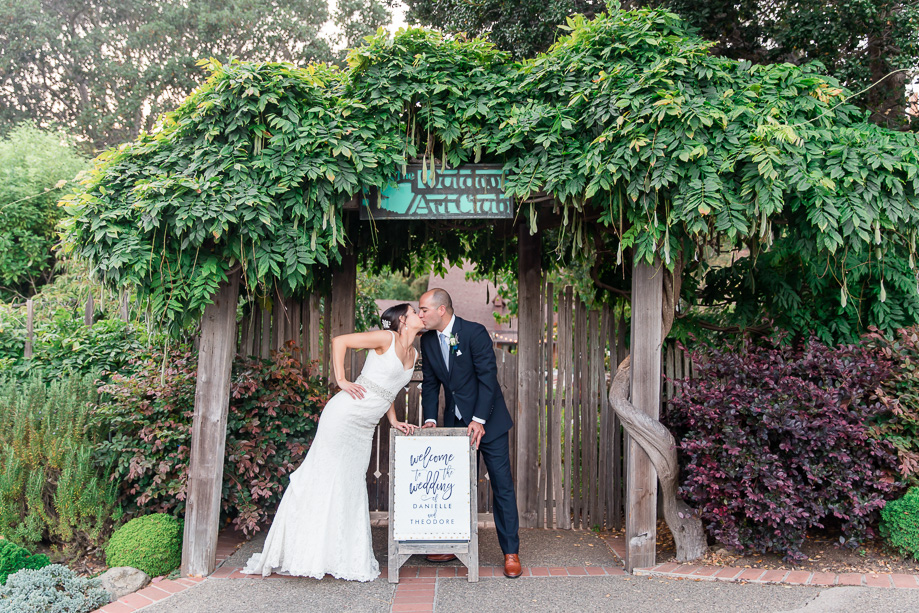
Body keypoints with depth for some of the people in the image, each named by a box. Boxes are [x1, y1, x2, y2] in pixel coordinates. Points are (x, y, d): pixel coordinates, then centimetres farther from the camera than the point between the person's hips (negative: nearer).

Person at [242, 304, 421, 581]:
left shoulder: (413, 354, 14)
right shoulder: (386, 338, -9)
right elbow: (340, 341, -9)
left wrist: (394, 420, 13)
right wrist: (341, 381, -13)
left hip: (364, 428, 8)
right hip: (345, 414, -7)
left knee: (352, 484, 9)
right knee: (326, 478, -4)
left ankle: (343, 556, 15)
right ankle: (309, 552, 6)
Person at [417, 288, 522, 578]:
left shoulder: (475, 332, -15)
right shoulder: (427, 341, 3)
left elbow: (488, 376, -18)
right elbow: (430, 383, 9)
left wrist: (479, 420, -23)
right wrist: (430, 418, -3)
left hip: (487, 421, -5)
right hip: (455, 421, 5)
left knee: (502, 485, -2)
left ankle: (511, 552, 4)